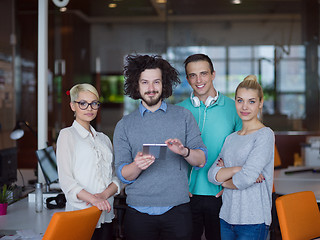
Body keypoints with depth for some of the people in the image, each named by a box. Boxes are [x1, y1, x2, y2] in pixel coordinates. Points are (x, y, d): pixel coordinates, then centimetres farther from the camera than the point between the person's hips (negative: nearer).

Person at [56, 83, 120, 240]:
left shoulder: (104, 139, 17)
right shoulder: (67, 135, 0)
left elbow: (116, 177, 12)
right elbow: (66, 180, -10)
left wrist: (104, 194, -9)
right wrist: (92, 199, -24)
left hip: (106, 215, 5)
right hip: (80, 214, -5)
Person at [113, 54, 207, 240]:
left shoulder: (184, 116, 6)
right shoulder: (124, 125, 7)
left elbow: (201, 160, 2)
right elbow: (123, 175, 1)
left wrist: (184, 151, -19)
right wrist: (137, 165, -21)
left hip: (177, 211, 0)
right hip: (139, 213, 1)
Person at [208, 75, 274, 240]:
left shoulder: (265, 135, -8)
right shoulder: (231, 138, 13)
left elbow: (247, 178, -17)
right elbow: (212, 175, 1)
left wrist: (225, 182, 1)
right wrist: (238, 169, -15)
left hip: (253, 221, -6)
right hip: (227, 217, 6)